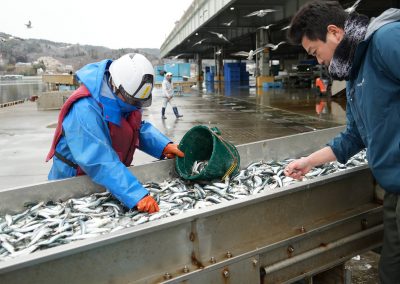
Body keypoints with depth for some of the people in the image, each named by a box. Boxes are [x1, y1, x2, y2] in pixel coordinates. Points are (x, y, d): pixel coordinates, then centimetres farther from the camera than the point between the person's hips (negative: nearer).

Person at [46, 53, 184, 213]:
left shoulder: (124, 97, -9)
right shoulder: (85, 110, -35)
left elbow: (138, 128, 1)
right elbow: (100, 162, -42)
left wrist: (164, 146, -17)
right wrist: (137, 195, -49)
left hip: (113, 177, 7)